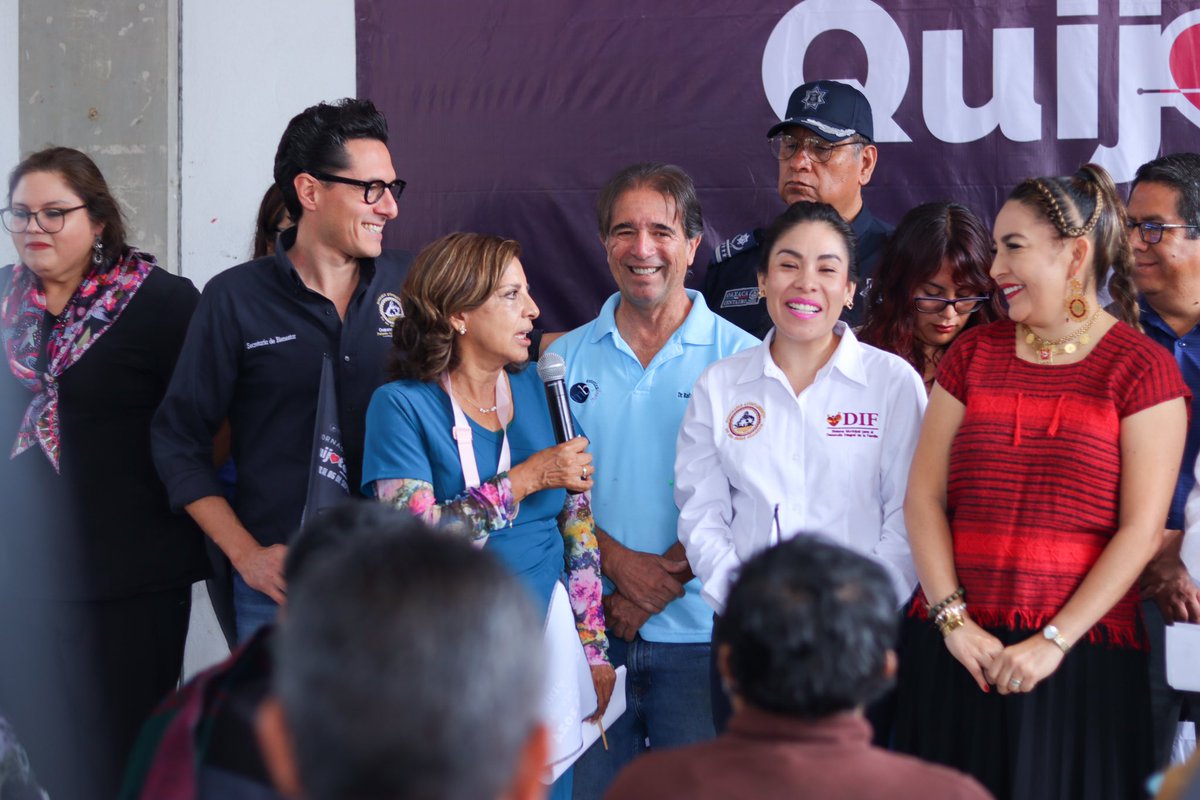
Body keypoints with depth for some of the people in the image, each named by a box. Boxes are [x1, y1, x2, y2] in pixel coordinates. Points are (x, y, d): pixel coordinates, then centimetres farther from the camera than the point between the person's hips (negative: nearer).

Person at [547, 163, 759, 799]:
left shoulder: (738, 357, 0)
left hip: (696, 632, -2)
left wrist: (659, 589, -12)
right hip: (590, 628, 2)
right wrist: (619, 564, -11)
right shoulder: (567, 358, 9)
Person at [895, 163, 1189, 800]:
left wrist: (1056, 640, -14)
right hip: (956, 651, 3)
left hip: (1079, 654, -3)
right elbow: (923, 496, 4)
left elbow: (1141, 530, -8)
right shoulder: (973, 354, 11)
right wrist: (952, 621, -7)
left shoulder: (1141, 369, -1)